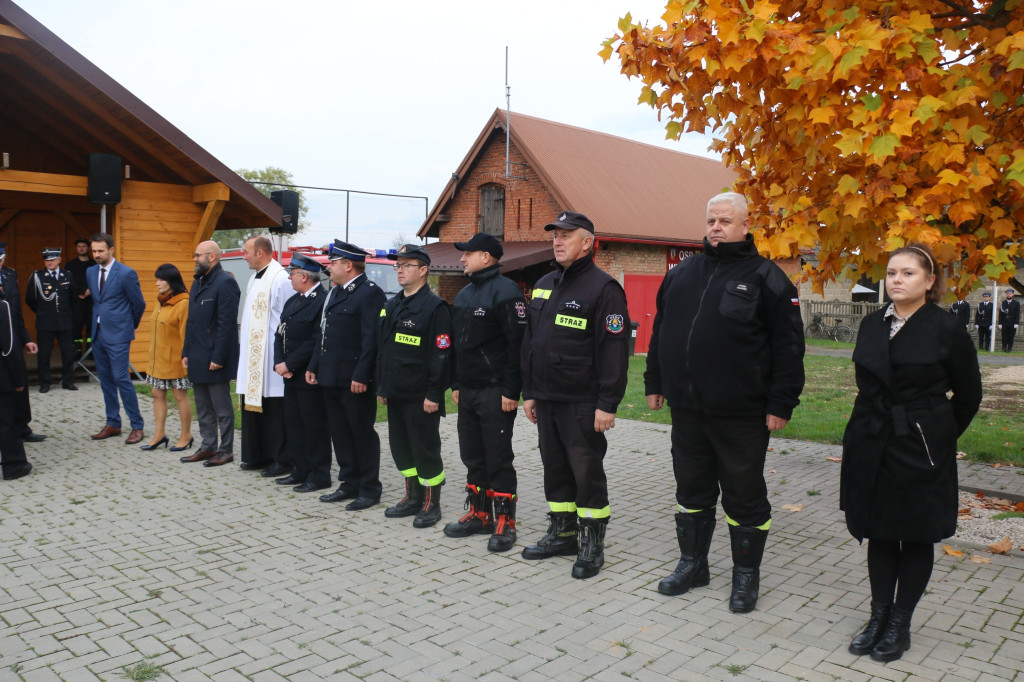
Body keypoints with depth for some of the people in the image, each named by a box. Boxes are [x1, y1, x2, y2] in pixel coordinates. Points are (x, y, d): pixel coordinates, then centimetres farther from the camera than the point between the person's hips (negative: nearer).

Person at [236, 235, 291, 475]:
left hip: (270, 357, -9)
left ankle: (281, 460, 6)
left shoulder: (279, 279, -13)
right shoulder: (255, 279, 16)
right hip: (252, 356, 9)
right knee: (252, 406, 13)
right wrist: (244, 352, 16)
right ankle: (258, 456, 24)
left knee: (274, 410, -3)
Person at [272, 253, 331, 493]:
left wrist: (289, 364, -16)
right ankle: (301, 471, 26)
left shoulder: (323, 301, -15)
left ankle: (319, 476, 10)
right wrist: (279, 363, -1)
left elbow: (316, 342, -20)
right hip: (291, 377, 9)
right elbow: (280, 335, 14)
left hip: (310, 379, -9)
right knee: (293, 425, 15)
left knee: (315, 428, 0)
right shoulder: (292, 301, 15)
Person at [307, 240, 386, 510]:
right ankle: (350, 484, 26)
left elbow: (371, 339, -19)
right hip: (330, 378, 9)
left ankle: (369, 490, 11)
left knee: (363, 434, 1)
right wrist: (314, 366, 15)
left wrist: (361, 376, -23)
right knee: (340, 433, 14)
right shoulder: (334, 293, 17)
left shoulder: (370, 293, -12)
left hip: (355, 381, -9)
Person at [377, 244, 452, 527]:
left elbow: (441, 354, -16)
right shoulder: (391, 306, 14)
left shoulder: (435, 307, -11)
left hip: (421, 397, -8)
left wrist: (434, 394, -19)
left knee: (426, 450, 1)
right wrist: (382, 386, 16)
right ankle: (413, 497, 29)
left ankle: (432, 504, 14)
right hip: (396, 394, 8)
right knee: (402, 448, 15)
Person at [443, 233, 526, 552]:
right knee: (472, 457, 14)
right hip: (467, 392, 9)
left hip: (495, 393, -8)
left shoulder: (506, 292, -13)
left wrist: (511, 391, -19)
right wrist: (455, 385, 16)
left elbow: (517, 344, -18)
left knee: (499, 460, -1)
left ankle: (505, 523, 10)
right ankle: (479, 514, 27)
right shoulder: (464, 295, 15)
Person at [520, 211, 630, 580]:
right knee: (555, 467, 15)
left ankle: (592, 543, 14)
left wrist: (607, 404, -18)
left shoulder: (603, 287, -10)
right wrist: (529, 392, 15)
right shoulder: (544, 285, 14)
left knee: (587, 472, 1)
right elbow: (529, 342, 18)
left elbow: (614, 350, -15)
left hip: (582, 404, -7)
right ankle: (562, 533, 29)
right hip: (546, 399, 8)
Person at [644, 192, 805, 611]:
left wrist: (781, 404, -11)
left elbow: (788, 345, -7)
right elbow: (660, 332, 18)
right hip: (686, 409, 5)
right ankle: (692, 564, 32)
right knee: (691, 490, 16)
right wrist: (654, 383, 14)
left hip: (742, 415, -5)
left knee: (744, 496, 8)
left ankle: (746, 575, 24)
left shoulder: (765, 277, -4)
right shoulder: (682, 274, 11)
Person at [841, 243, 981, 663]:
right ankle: (879, 616, 23)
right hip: (871, 447, 4)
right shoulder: (872, 326, 5)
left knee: (916, 538, 7)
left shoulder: (948, 331, -8)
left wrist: (937, 437, 7)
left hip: (921, 452, -4)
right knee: (879, 533, 11)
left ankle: (899, 624, 19)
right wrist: (879, 424, 14)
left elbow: (968, 396, 2)